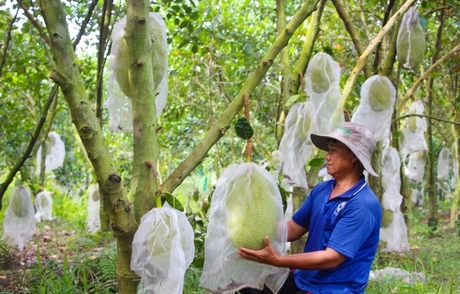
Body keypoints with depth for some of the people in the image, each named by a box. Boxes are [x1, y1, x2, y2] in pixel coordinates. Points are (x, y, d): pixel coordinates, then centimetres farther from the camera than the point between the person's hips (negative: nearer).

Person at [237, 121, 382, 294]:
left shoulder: (363, 206, -20)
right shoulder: (321, 189, 5)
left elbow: (332, 258, -24)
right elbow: (293, 229, 10)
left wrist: (277, 260, -30)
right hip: (303, 278, 8)